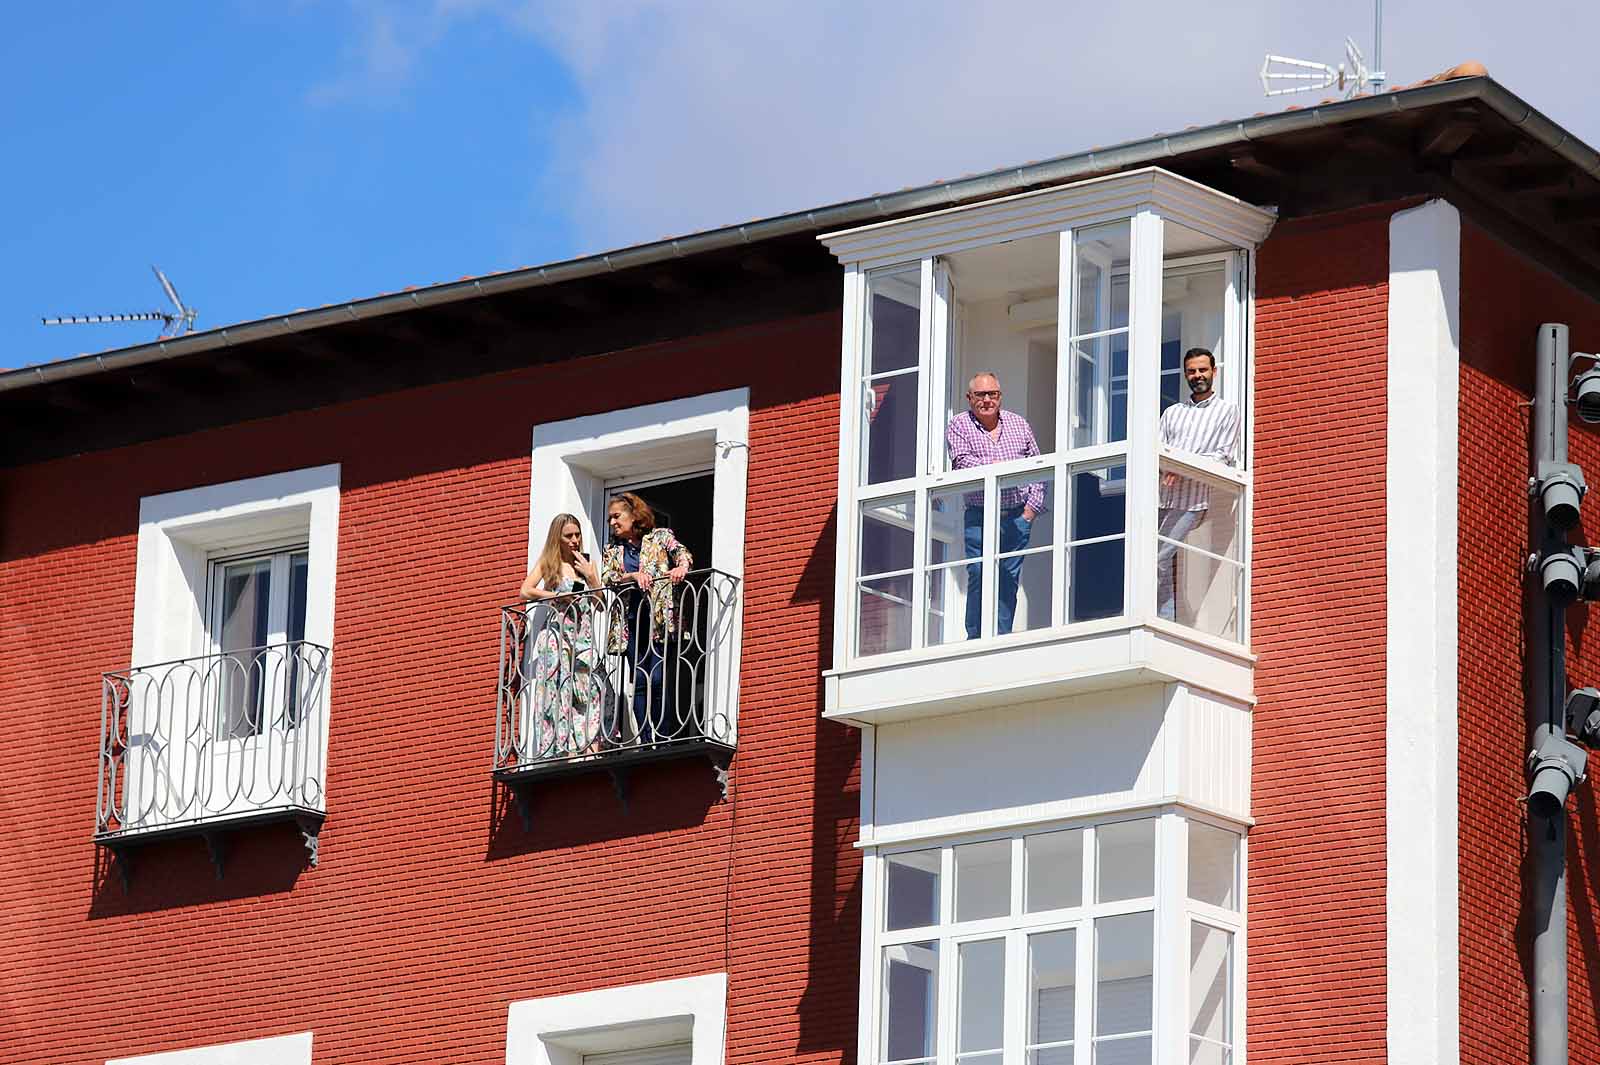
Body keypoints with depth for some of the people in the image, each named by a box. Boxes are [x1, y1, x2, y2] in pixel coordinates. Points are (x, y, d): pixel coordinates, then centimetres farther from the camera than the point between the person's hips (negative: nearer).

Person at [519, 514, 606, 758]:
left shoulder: (587, 563, 16)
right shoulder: (548, 562, 7)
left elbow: (601, 604, 12)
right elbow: (526, 592, -5)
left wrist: (590, 576, 1)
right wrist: (558, 597, -11)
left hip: (584, 635, 4)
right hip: (557, 634, -4)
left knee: (590, 691, -10)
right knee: (560, 690, -13)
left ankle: (589, 748, -16)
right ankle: (564, 749, -18)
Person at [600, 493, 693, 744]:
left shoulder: (660, 537, 9)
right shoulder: (612, 550, 18)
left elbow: (682, 553, -8)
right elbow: (606, 578, 2)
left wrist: (681, 567, -31)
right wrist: (633, 576, -16)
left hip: (660, 617, -4)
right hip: (630, 621, 4)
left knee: (659, 680, -12)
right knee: (639, 682, -1)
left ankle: (666, 740, -9)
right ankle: (646, 741, -1)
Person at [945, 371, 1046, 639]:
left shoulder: (1019, 424, 13)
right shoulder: (959, 426, 5)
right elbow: (961, 461, -10)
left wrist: (1032, 506, 4)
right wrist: (993, 466, -19)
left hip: (1018, 517, 3)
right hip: (979, 517, -3)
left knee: (1010, 580, 3)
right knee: (979, 577, -8)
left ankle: (1002, 638, 8)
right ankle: (976, 640, -4)